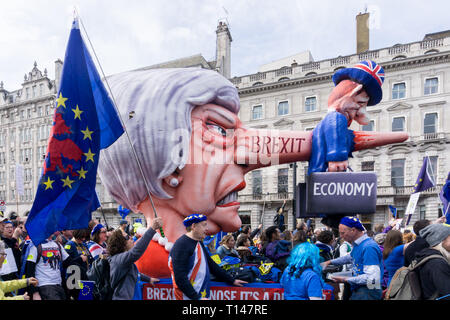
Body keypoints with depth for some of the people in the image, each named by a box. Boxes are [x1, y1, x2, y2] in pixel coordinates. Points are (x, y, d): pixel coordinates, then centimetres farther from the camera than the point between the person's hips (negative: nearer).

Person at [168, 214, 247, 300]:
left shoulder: (199, 243, 12)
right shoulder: (181, 245, -17)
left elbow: (211, 265, 18)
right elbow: (180, 278, -21)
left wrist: (232, 281, 16)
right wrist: (197, 298, -21)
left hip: (203, 295, 8)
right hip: (189, 297, -8)